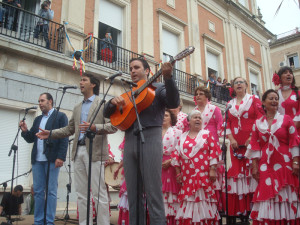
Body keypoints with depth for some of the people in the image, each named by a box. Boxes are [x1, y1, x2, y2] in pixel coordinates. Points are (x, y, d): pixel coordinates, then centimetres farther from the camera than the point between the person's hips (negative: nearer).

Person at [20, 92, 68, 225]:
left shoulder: (60, 116, 2)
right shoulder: (37, 119, 21)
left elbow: (64, 138, -6)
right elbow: (30, 139, 19)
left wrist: (61, 157, -15)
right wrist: (25, 131, -1)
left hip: (52, 159, -6)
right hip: (37, 159, 6)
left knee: (51, 191, -2)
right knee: (38, 191, 7)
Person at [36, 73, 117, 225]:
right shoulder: (77, 108, 23)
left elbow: (113, 126, -7)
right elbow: (69, 129, 24)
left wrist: (94, 127, -22)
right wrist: (50, 133, 13)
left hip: (94, 151, -7)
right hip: (78, 152, 7)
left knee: (99, 192, -6)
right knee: (81, 193, 9)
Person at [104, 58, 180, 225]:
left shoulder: (158, 88, 11)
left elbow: (174, 103, -9)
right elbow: (107, 113, 19)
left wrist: (168, 77, -22)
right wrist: (113, 102, -3)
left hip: (150, 138, -5)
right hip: (130, 141, 5)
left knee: (153, 192, -7)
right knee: (133, 194, 6)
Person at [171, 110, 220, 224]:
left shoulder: (206, 134, 7)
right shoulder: (183, 137, 13)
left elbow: (213, 152, -1)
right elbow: (177, 155, 11)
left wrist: (212, 170, -9)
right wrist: (178, 172, 6)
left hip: (203, 175, -2)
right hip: (187, 176, 2)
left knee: (203, 199, -3)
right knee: (188, 201, 2)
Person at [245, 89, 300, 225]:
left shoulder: (286, 119, 5)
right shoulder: (258, 123, 9)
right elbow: (255, 146, 6)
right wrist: (255, 167, 0)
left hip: (285, 165, -1)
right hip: (265, 167, 1)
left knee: (285, 197, 3)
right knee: (267, 198, 2)